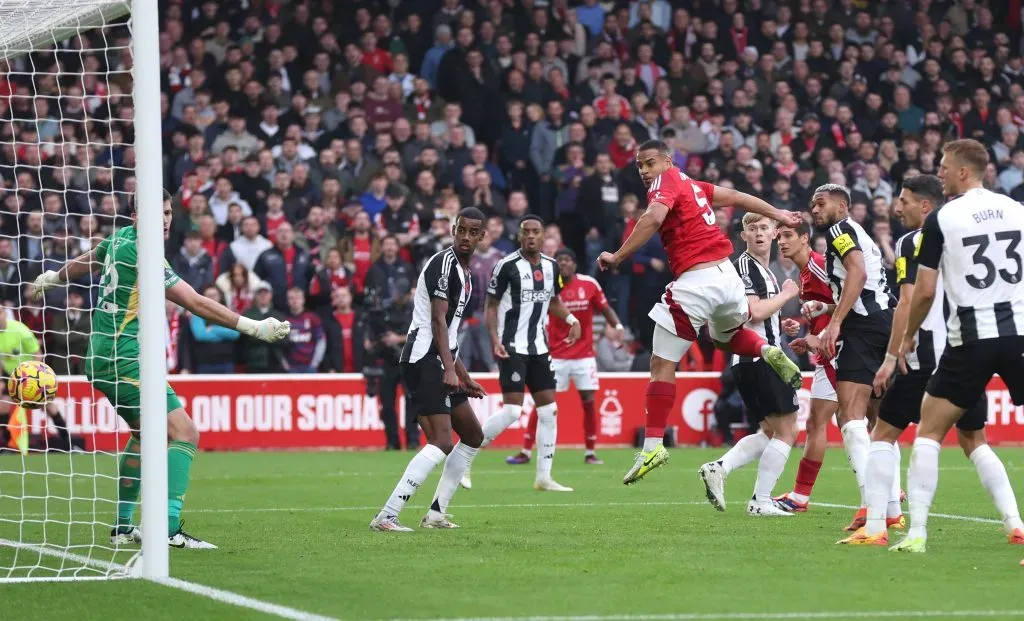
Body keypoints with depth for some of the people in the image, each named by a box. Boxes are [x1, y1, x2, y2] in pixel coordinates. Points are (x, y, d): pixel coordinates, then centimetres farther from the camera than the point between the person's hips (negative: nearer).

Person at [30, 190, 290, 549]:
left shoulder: (122, 238, 8)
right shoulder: (144, 254, -18)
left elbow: (84, 262, 29)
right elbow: (195, 303, -21)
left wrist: (51, 278, 50)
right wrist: (253, 328, -22)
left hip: (102, 358, 10)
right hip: (126, 361, -10)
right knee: (184, 434, -16)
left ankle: (122, 527, 27)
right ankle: (170, 527, -28)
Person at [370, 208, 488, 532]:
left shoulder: (463, 272, 21)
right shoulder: (445, 263, -10)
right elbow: (437, 320, -19)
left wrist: (464, 377, 29)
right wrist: (449, 369, -27)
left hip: (441, 362, 11)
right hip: (424, 359, -11)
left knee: (473, 435, 17)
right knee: (442, 443, -20)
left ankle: (436, 513, 18)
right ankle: (386, 517, -25)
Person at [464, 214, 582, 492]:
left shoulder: (551, 266, 8)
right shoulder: (507, 266, -10)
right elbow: (491, 305, -6)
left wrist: (572, 320, 6)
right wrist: (495, 339, -17)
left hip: (538, 346, 7)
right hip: (512, 346, -7)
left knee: (549, 409, 3)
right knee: (512, 411, -15)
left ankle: (543, 477, 10)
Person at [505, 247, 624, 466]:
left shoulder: (589, 284, -3)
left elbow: (605, 309, 5)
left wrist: (617, 326, -11)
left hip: (584, 355, 1)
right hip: (556, 356, -1)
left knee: (589, 401, -1)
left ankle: (590, 453, 11)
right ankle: (526, 452, 3)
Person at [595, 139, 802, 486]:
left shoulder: (666, 182, -4)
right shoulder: (691, 185, 18)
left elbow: (654, 218, -24)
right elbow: (735, 197, 29)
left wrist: (617, 257, -20)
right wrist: (777, 215, 43)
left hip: (696, 281, -8)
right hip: (726, 273, 8)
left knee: (662, 364, -4)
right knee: (727, 335, 38)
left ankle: (652, 445, -8)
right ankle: (768, 352, 11)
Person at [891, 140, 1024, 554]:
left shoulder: (941, 219, -4)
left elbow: (925, 291, -3)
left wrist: (908, 336, 12)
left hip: (970, 340, -3)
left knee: (929, 431, 7)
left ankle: (916, 531, -3)